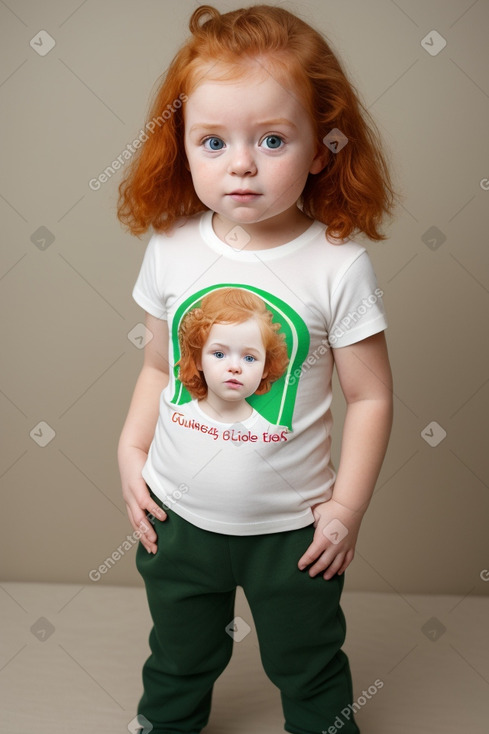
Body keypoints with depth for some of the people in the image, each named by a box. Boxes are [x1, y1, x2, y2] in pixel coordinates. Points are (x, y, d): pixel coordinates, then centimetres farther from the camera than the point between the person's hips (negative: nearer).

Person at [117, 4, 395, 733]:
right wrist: (131, 451, -3)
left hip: (292, 526, -3)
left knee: (310, 674, 22)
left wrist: (347, 506, -11)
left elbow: (371, 397, -12)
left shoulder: (338, 264, -19)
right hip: (178, 516, 3)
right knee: (177, 664, 28)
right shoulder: (171, 247, -9)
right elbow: (159, 365, 4)